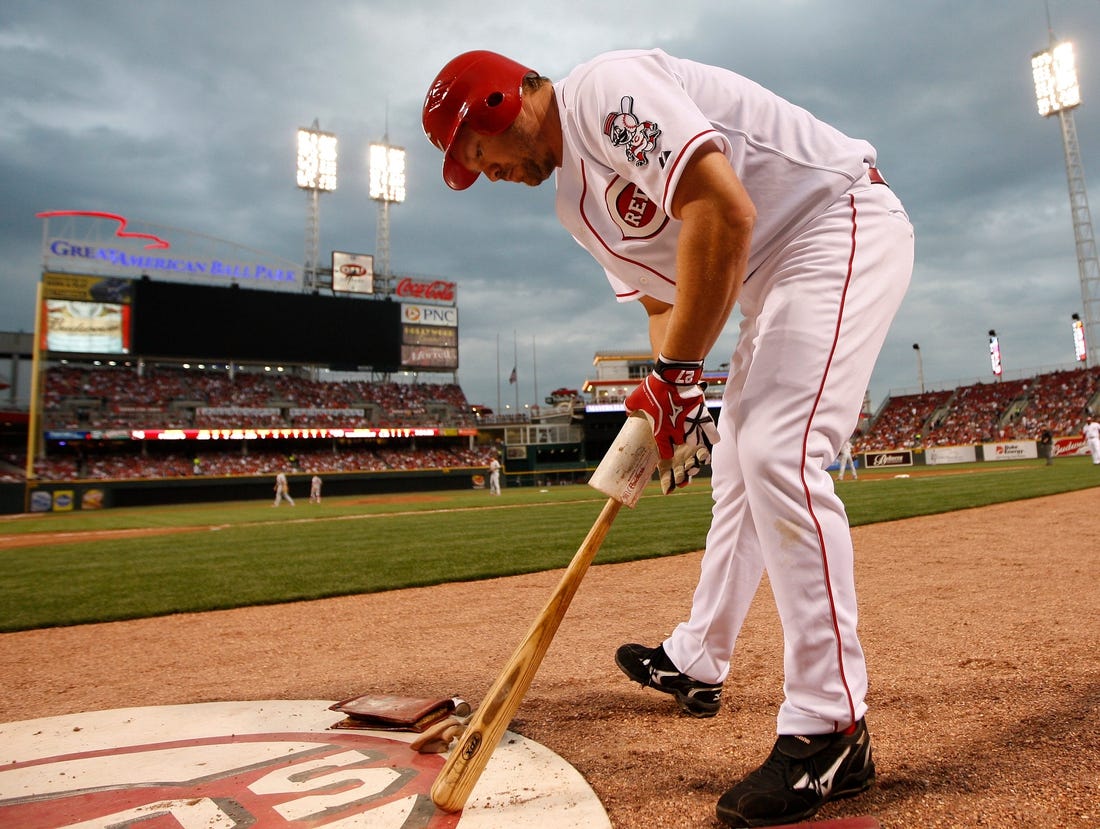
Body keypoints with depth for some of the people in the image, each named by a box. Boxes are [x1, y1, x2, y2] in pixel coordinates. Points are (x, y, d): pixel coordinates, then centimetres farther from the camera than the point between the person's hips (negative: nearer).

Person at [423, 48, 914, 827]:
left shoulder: (607, 88, -17)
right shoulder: (576, 197, 11)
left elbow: (724, 213, -30)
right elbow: (660, 296, 12)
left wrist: (675, 373, -28)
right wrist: (676, 399, -4)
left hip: (844, 223, -9)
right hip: (776, 275, 10)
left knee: (780, 455, -24)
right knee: (739, 468, 11)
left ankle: (832, 731, -12)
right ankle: (696, 663, 27)